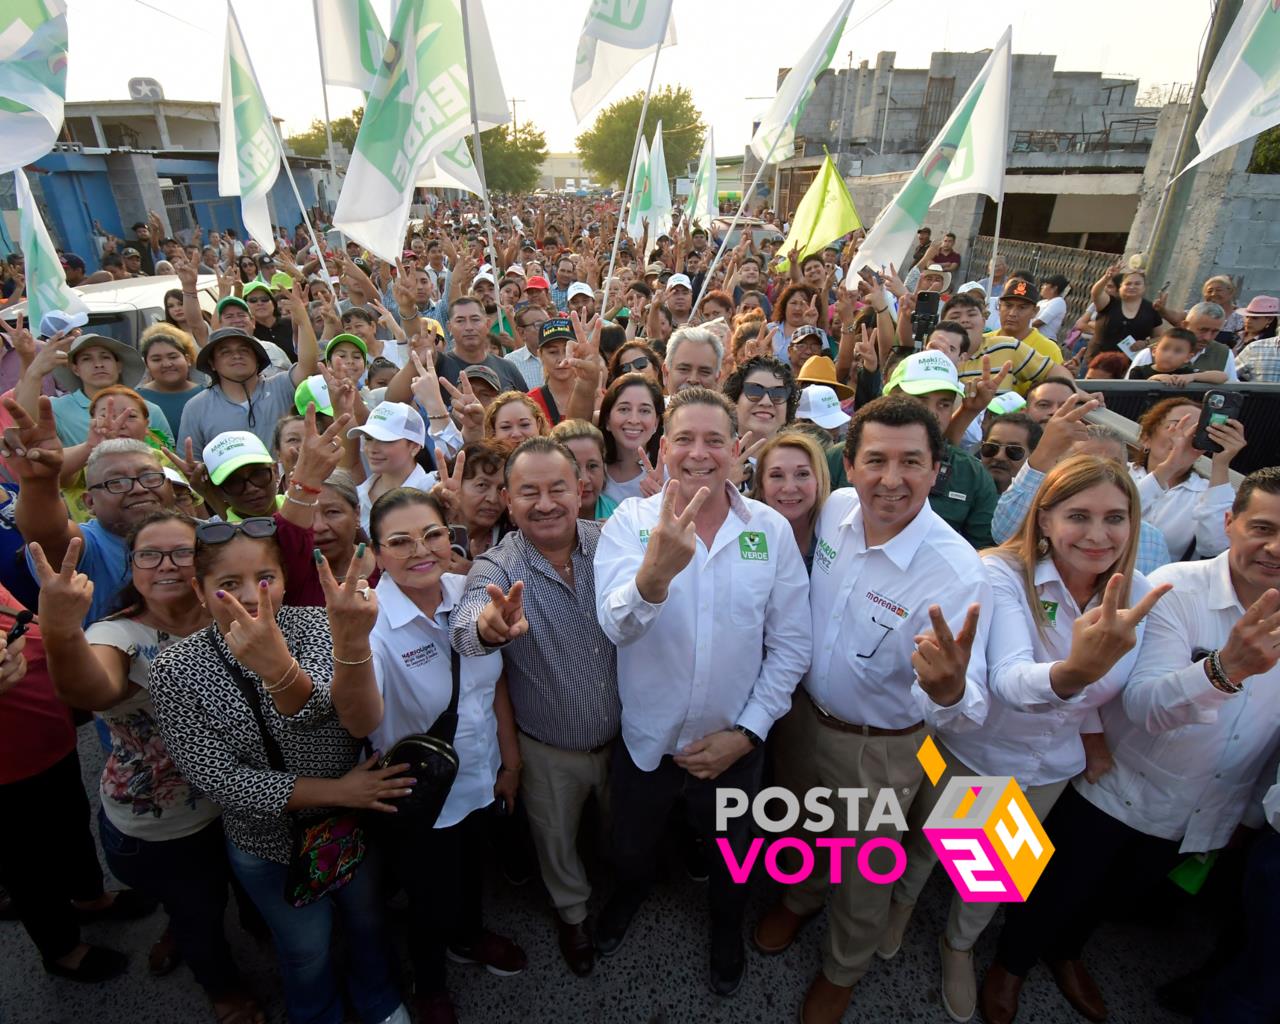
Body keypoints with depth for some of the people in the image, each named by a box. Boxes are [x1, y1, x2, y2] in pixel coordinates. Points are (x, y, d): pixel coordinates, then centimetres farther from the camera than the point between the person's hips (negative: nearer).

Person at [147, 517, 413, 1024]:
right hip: (267, 840, 0)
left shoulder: (314, 626, -19)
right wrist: (335, 792, -24)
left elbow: (313, 705, -39)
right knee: (306, 950, 22)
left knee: (368, 921, 24)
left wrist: (279, 669, -63)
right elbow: (216, 777, -20)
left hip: (355, 820, 1)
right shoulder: (176, 669, -18)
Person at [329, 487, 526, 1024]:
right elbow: (361, 724, -46)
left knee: (471, 871, 29)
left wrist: (510, 759, 5)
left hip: (480, 779, 4)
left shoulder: (467, 594, -13)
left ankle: (469, 937, 62)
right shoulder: (372, 619, -28)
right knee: (434, 906, 18)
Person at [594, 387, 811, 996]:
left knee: (731, 858, 26)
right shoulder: (630, 521, -15)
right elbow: (617, 626, -30)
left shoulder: (773, 530, -12)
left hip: (732, 745, 1)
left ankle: (727, 924, 60)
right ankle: (632, 890, 62)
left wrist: (746, 732, -12)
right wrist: (655, 570, -50)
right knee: (629, 847, 27)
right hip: (643, 739, 0)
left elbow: (790, 645, -7)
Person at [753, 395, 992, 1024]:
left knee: (863, 875, 22)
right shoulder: (833, 509, -16)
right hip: (803, 715, 4)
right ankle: (801, 895, 64)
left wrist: (948, 690, -53)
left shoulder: (957, 574, -30)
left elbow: (963, 711, -32)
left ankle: (842, 970, 53)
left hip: (880, 749, -4)